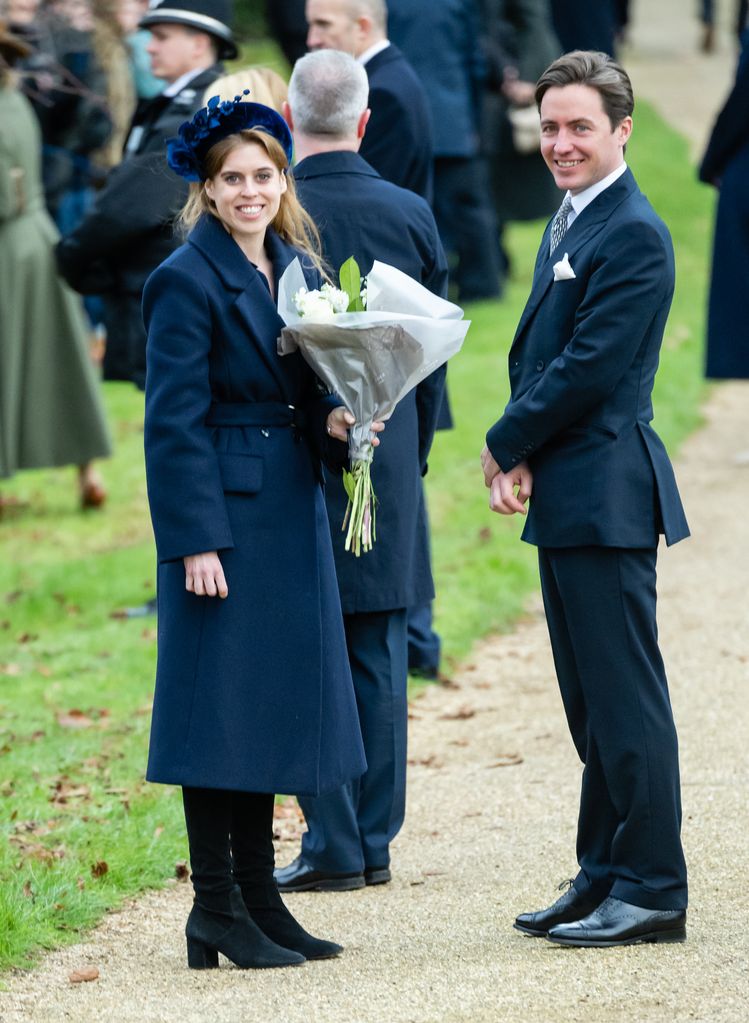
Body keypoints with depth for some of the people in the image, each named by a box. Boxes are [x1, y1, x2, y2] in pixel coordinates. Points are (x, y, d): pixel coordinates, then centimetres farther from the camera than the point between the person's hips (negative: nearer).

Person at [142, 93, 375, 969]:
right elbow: (174, 421, -14)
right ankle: (216, 910, 2)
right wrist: (195, 541, -18)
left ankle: (258, 897, 19)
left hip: (289, 514, 8)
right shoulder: (187, 280, -11)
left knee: (273, 703, 11)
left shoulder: (297, 267, 12)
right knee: (220, 705, -4)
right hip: (223, 516, -8)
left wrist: (335, 421, -3)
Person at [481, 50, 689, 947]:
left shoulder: (633, 237, -14)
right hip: (565, 500, 10)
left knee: (625, 697, -6)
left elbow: (589, 370, -19)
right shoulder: (569, 224, 17)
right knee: (591, 704, 14)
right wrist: (525, 462, 1)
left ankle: (653, 890, -2)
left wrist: (504, 447, -7)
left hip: (607, 497, -10)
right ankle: (603, 876, 21)